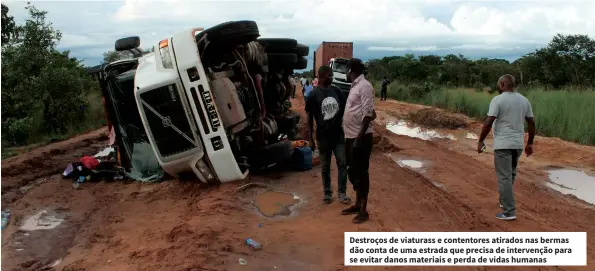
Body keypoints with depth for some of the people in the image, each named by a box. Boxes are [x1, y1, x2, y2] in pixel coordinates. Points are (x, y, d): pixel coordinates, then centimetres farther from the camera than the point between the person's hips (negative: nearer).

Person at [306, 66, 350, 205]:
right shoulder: (313, 95, -8)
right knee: (325, 167, 9)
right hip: (323, 137, -2)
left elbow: (344, 110, 11)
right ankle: (327, 193, 23)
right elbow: (310, 119, -4)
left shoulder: (337, 91, 1)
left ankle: (342, 192, 13)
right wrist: (310, 139, -7)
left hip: (339, 135, 2)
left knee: (342, 164, 2)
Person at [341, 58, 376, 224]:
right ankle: (357, 204, 28)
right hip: (350, 137, 9)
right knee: (353, 171, 15)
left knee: (361, 172, -2)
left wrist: (359, 138, -22)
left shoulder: (365, 86, -14)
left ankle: (363, 211, 7)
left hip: (361, 137, -9)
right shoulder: (355, 86, 14)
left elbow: (368, 114, -20)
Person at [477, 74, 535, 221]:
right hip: (518, 144, 7)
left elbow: (488, 123, -17)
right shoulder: (524, 100, 8)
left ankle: (509, 212, -4)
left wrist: (480, 141, -8)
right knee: (510, 174, 23)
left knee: (504, 178, -4)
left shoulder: (498, 100, -12)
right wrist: (530, 143, 18)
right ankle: (504, 201, 35)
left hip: (503, 144, -7)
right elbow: (532, 123, 10)